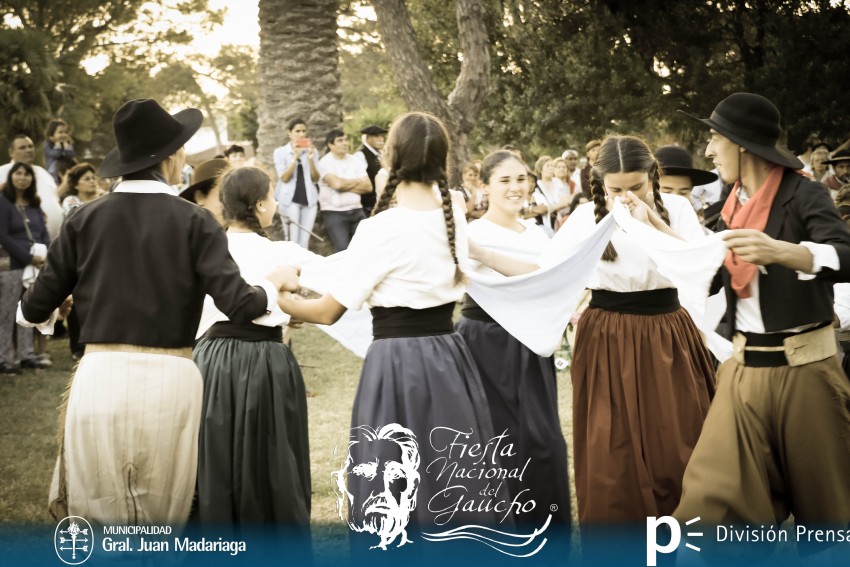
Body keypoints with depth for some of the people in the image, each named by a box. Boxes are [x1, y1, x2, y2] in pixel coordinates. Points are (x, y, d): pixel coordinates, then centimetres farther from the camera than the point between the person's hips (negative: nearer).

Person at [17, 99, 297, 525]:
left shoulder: (85, 219, 4)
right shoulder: (193, 222, -2)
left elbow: (35, 310, 7)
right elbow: (238, 305, -9)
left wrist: (62, 302, 30)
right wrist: (275, 282, 11)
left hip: (100, 378, 1)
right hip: (168, 382, -1)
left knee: (96, 520, 10)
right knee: (161, 522, 10)